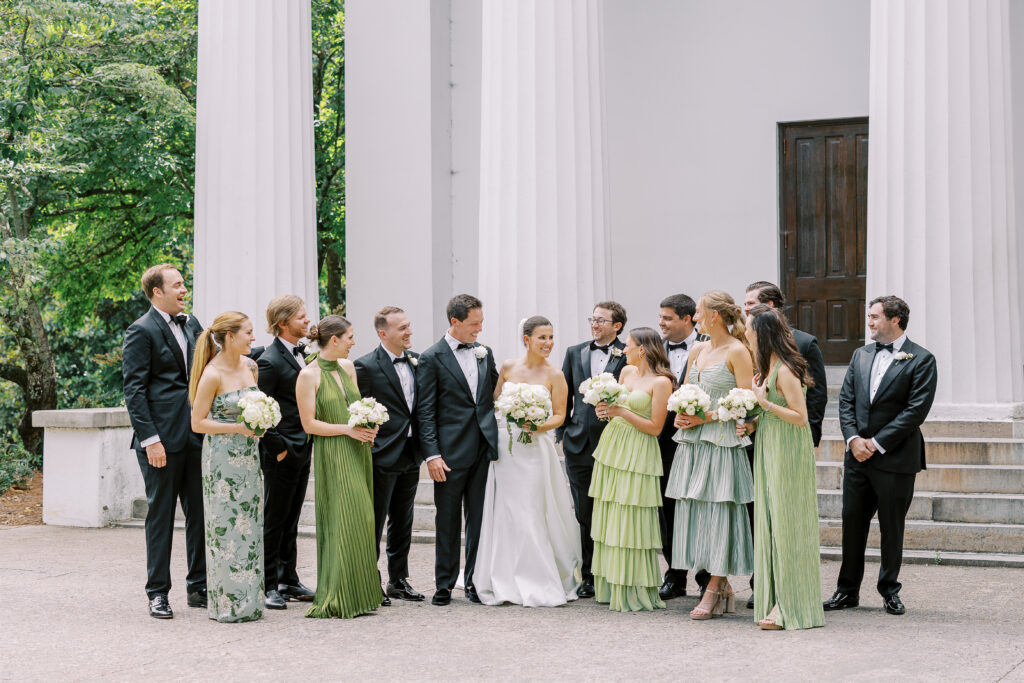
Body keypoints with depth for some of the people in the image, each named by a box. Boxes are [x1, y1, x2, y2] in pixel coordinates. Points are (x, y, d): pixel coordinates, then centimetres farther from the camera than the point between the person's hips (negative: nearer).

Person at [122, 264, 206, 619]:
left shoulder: (191, 323, 14)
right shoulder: (141, 331, -7)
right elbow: (134, 390, -11)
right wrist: (150, 439, -17)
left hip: (195, 434, 6)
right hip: (162, 437, -6)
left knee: (200, 513, 9)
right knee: (160, 515, 1)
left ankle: (199, 587, 19)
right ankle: (157, 593, 10)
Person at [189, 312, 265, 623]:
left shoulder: (250, 366, 6)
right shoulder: (212, 375, -15)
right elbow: (197, 423, -12)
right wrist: (238, 428, -19)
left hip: (249, 456, 7)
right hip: (223, 459, -7)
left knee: (249, 524, 9)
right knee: (227, 526, -2)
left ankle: (248, 602, 16)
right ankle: (227, 604, 7)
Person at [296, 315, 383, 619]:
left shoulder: (347, 367, 11)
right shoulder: (309, 375, -9)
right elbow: (309, 424, -11)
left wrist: (369, 424, 0)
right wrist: (348, 429, -16)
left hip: (358, 452, 7)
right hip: (332, 455, -7)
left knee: (361, 521, 8)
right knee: (341, 522, -8)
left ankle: (360, 592, 15)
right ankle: (336, 599, -1)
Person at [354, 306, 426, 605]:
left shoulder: (416, 360, 8)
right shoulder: (366, 366, -12)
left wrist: (422, 446, 7)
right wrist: (366, 450, -13)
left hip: (410, 456, 7)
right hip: (382, 457, -7)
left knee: (403, 522, 14)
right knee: (374, 522, 2)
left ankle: (399, 580, 24)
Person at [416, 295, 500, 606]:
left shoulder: (485, 353, 11)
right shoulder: (432, 358, -4)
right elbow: (425, 411, -7)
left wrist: (496, 437, 8)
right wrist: (432, 454, -13)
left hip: (483, 450, 4)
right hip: (451, 451, -4)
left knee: (479, 519, 7)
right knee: (448, 521, 4)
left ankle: (475, 581, 15)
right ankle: (444, 584, 13)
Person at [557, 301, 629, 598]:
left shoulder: (628, 356, -2)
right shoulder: (575, 353, 12)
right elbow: (565, 396, 14)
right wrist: (561, 434, 9)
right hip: (579, 444, 4)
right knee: (585, 514, 7)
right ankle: (589, 576, 14)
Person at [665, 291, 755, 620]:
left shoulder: (737, 351, -6)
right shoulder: (697, 350, 16)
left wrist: (708, 416, -16)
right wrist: (680, 415, 2)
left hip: (721, 440, -7)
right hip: (692, 440, 8)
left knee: (718, 508, -7)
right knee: (693, 507, 5)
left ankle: (714, 590, -3)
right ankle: (722, 584, 14)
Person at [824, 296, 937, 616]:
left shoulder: (921, 359, -6)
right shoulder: (861, 355, 12)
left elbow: (916, 409, -12)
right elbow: (846, 400, 10)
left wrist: (877, 443, -14)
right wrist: (853, 439, -6)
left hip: (895, 458, -5)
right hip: (858, 456, 5)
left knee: (892, 527, 4)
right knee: (852, 522, 8)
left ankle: (890, 590, 17)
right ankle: (848, 590, 17)